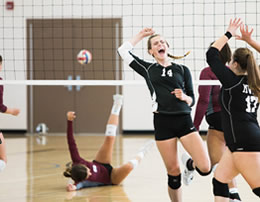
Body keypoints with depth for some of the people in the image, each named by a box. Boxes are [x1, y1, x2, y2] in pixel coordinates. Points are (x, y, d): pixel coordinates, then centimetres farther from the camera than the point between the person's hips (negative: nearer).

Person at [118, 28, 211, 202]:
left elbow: (192, 100, 11)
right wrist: (141, 35, 18)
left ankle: (190, 164, 23)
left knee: (205, 168, -12)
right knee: (173, 173, 0)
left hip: (184, 120, 0)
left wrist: (184, 96, -10)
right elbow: (123, 50, 10)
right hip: (162, 123, 0)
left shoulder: (182, 70, 12)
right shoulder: (148, 69, 12)